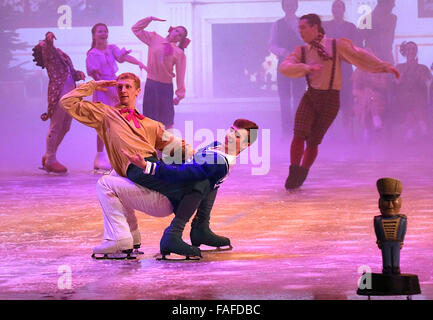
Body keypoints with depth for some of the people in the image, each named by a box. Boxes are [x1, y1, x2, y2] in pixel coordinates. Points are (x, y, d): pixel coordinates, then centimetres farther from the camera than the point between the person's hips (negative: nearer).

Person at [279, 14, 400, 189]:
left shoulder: (336, 46, -1)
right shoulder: (301, 52, 5)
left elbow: (360, 56, 3)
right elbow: (284, 68, -10)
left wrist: (385, 66, 0)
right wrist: (306, 67, -24)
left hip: (330, 100, -2)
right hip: (310, 97, 2)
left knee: (313, 141, 2)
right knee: (299, 135, -16)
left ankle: (301, 176, 22)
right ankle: (293, 174, -5)